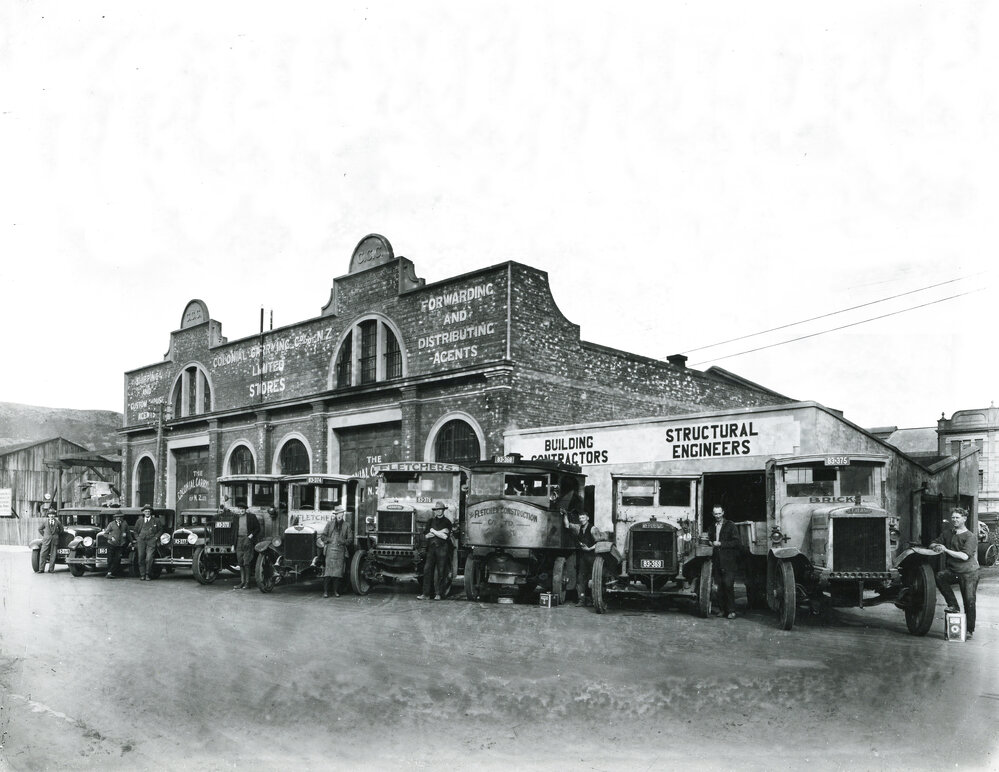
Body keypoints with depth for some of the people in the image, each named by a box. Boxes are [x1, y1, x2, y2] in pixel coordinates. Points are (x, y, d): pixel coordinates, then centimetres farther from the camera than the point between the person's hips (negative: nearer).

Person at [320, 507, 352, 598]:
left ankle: (336, 591, 6)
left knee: (338, 571, -1)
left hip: (341, 551, 0)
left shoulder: (346, 525, 12)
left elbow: (349, 540, 10)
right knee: (328, 571, -6)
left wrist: (342, 541, -6)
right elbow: (323, 537, 11)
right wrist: (330, 540, -3)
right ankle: (325, 591, -4)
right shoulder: (329, 523, 13)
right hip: (330, 550, 0)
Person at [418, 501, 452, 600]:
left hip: (442, 549, -3)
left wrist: (433, 531, -3)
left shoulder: (447, 522, 4)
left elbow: (445, 536, -9)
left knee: (440, 572, -2)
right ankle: (426, 594, -1)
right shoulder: (430, 521, 16)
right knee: (427, 570, -3)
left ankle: (438, 594, 6)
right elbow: (426, 535, 7)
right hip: (431, 548, 3)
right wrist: (439, 533, -4)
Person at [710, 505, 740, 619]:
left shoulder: (730, 525, 1)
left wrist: (720, 544, -12)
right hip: (717, 561, 5)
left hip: (728, 561, -5)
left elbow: (736, 542, -7)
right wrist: (711, 543, 5)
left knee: (728, 585, -11)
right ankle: (722, 609, 9)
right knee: (720, 586, 3)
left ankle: (731, 611, -7)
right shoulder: (712, 527, 17)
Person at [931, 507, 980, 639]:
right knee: (939, 576, -26)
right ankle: (953, 605, -14)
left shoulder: (970, 537, -10)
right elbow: (932, 544, 13)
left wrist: (946, 550, -20)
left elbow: (964, 556, -20)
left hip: (968, 572, -4)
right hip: (952, 570, 4)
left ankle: (970, 629, 12)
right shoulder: (947, 534, 8)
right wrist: (936, 546, -11)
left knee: (969, 601, -3)